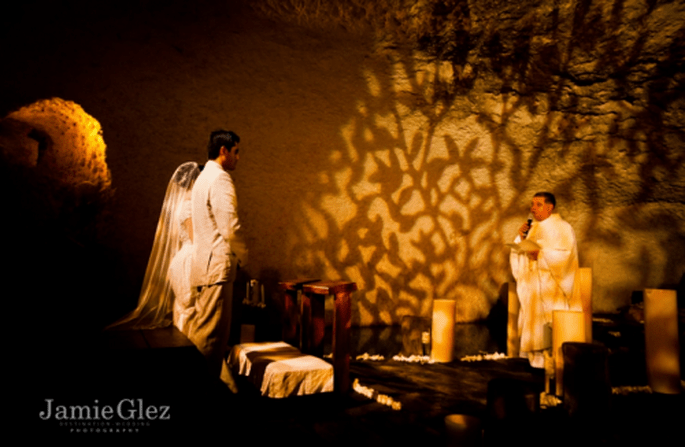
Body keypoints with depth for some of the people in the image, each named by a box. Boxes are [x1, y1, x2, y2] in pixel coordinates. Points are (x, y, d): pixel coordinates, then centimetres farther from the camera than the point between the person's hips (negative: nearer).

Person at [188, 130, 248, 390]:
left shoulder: (202, 178, 20)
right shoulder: (220, 179, -12)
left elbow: (189, 219, 23)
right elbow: (230, 227, -20)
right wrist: (242, 255, -4)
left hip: (202, 264, 11)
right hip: (217, 264, -11)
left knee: (202, 330, 17)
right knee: (210, 333, -5)